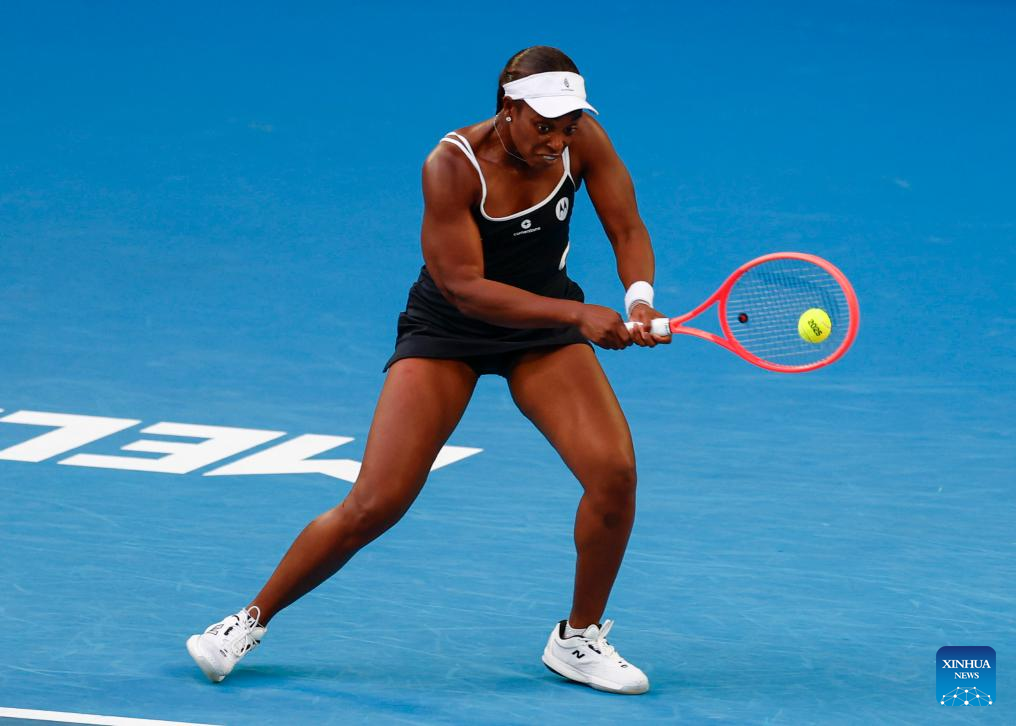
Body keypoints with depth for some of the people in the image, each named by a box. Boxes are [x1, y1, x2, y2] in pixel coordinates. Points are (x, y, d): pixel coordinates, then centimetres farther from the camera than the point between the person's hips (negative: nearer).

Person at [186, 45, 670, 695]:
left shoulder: (582, 140, -15)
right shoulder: (452, 167, -28)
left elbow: (627, 230, -7)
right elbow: (467, 288, -29)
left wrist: (639, 297, -28)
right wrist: (577, 314, -37)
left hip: (546, 328, 4)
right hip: (447, 331, -4)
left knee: (615, 471, -18)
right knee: (374, 506, -11)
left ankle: (578, 640, 4)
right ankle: (253, 620, 11)